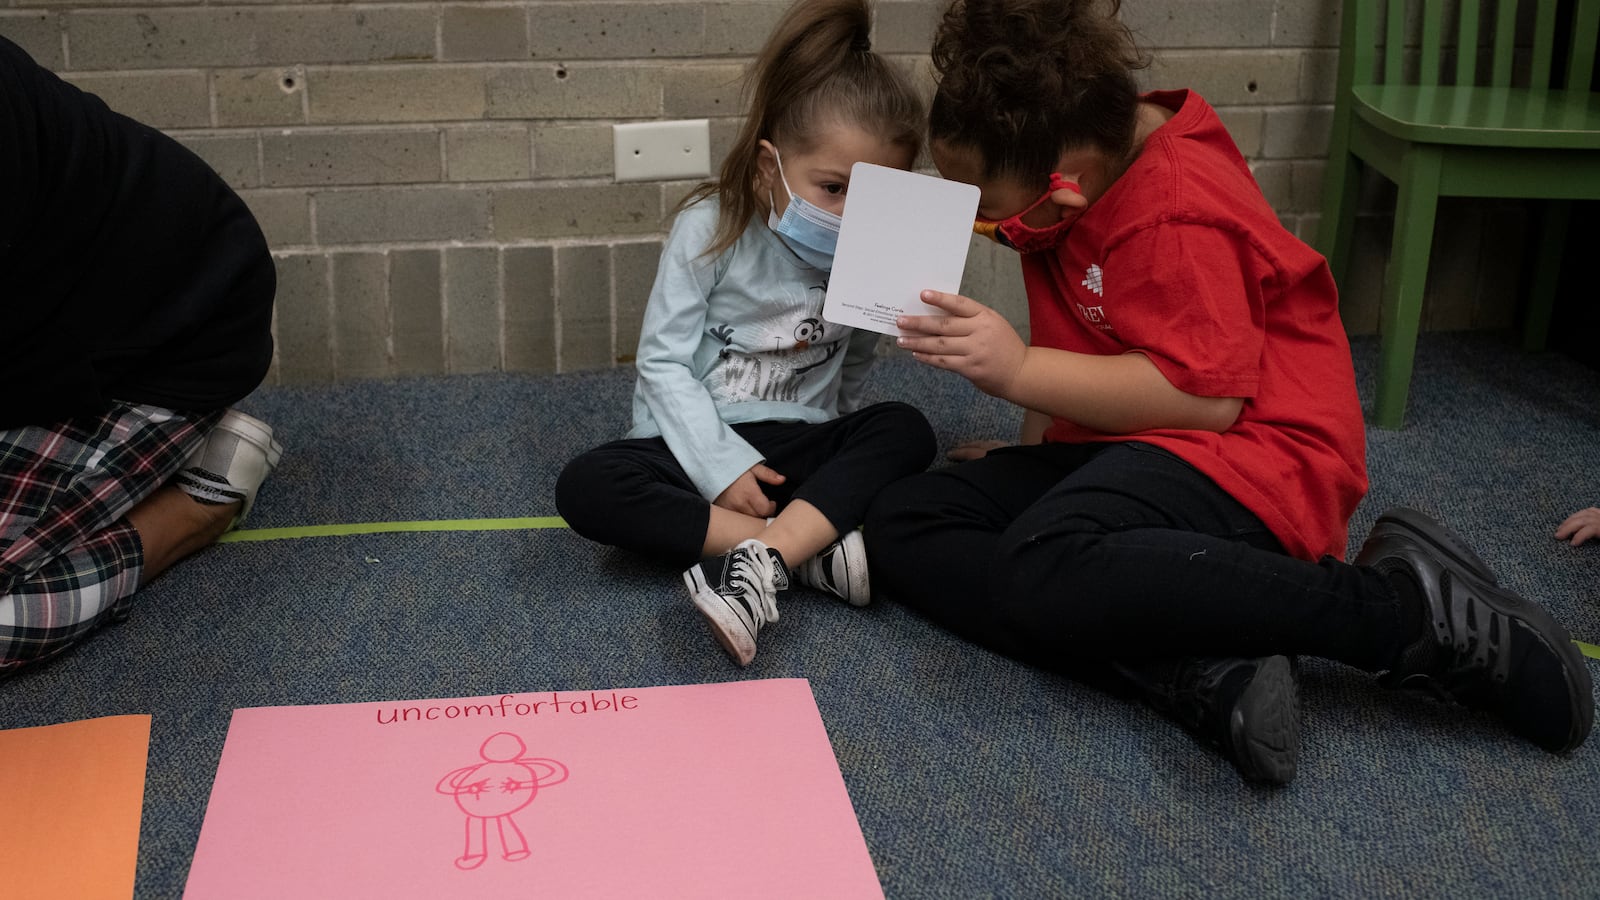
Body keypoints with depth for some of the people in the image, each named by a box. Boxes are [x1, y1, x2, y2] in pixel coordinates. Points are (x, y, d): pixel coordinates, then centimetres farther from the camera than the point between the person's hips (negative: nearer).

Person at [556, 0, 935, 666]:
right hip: (696, 444, -2)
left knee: (905, 431, -23)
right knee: (586, 488, -30)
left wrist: (836, 450, 5)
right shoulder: (710, 230, -13)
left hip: (800, 447, 3)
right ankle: (810, 549, -31)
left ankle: (763, 561, -38)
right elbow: (663, 363, -12)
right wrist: (723, 468, -19)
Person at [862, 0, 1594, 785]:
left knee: (1045, 568, -41)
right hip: (1120, 449, 11)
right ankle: (1201, 676, -25)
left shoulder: (1175, 219, -20)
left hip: (1248, 462, -10)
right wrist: (1034, 446, 11)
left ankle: (1407, 607, -23)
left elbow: (1207, 392, -26)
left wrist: (1019, 370, -26)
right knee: (903, 523, -7)